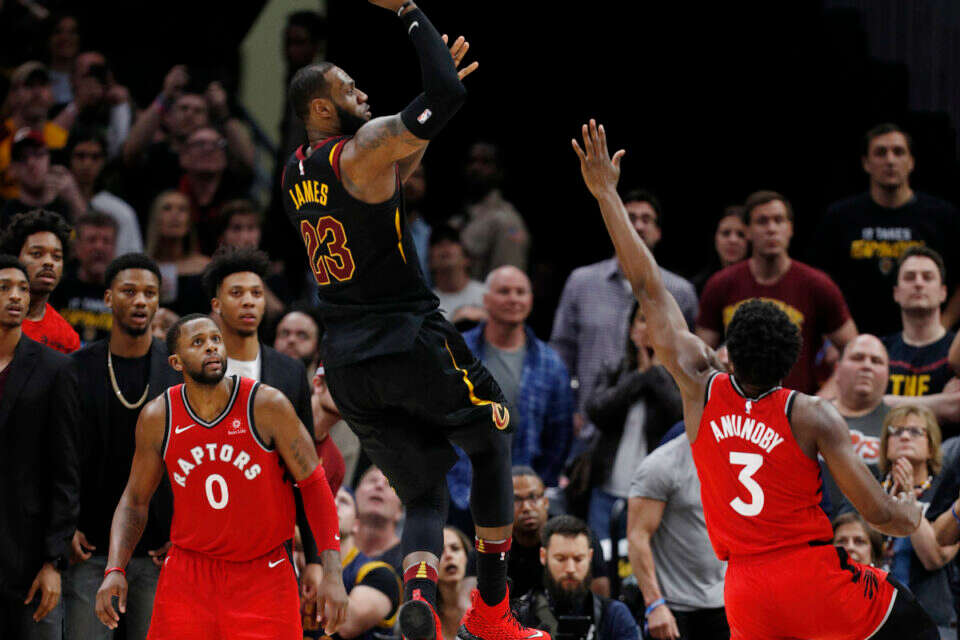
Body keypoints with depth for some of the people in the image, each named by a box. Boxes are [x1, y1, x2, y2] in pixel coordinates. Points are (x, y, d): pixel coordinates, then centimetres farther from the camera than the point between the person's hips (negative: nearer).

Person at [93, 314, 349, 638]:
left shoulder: (267, 405, -12)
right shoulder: (157, 418, -4)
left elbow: (314, 484, -7)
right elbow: (134, 501, 7)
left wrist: (332, 572, -15)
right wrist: (114, 570, -8)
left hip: (263, 576, -2)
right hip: (189, 572, 2)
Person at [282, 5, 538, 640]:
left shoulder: (295, 172, 13)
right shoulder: (365, 148, -11)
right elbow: (448, 96, -21)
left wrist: (435, 103, 26)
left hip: (346, 361, 7)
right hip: (411, 342, -7)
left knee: (425, 496, 11)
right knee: (493, 442, 17)